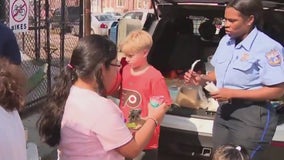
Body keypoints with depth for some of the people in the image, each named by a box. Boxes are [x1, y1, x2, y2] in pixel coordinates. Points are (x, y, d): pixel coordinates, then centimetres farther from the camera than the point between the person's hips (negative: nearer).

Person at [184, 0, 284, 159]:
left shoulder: (268, 47, -18)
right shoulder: (226, 41, 6)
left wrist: (233, 93, -20)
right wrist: (202, 79, -2)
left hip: (252, 116, -7)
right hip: (225, 110, 7)